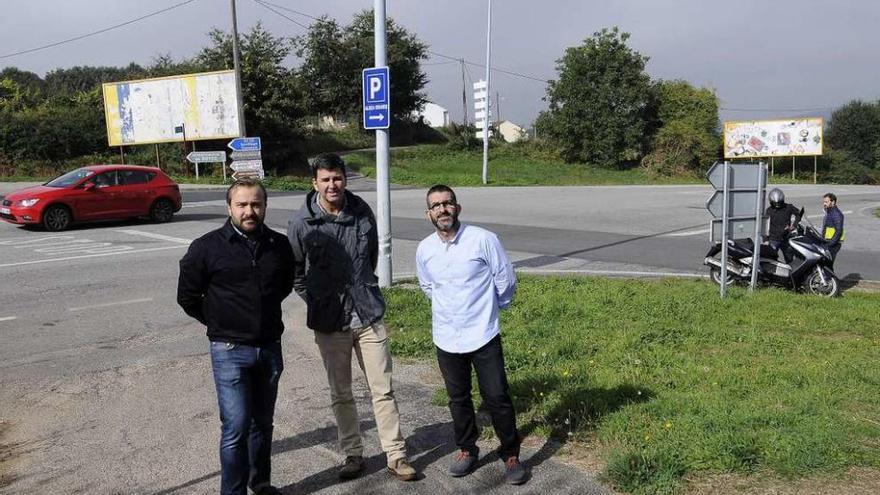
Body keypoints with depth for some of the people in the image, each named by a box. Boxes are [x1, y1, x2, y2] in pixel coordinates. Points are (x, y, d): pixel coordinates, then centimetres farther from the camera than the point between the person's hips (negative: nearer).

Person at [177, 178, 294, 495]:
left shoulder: (279, 245, 1)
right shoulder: (206, 248, -9)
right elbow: (188, 297, 1)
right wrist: (220, 323, 5)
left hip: (270, 348, 4)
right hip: (230, 351, -4)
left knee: (263, 423, 17)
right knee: (236, 427, -5)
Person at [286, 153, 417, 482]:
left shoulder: (362, 212, -2)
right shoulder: (302, 222, -8)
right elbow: (294, 270, 4)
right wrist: (316, 300, 2)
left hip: (368, 315, 1)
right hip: (329, 321, -1)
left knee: (383, 390, 6)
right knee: (340, 394, 12)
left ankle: (396, 455, 18)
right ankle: (353, 454, 29)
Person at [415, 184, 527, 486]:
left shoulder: (483, 239, -14)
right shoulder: (424, 250, -2)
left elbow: (506, 280, -3)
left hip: (483, 336, -3)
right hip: (446, 339, 3)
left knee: (497, 398, 4)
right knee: (458, 399, 16)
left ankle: (510, 455, 23)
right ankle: (466, 450, 35)